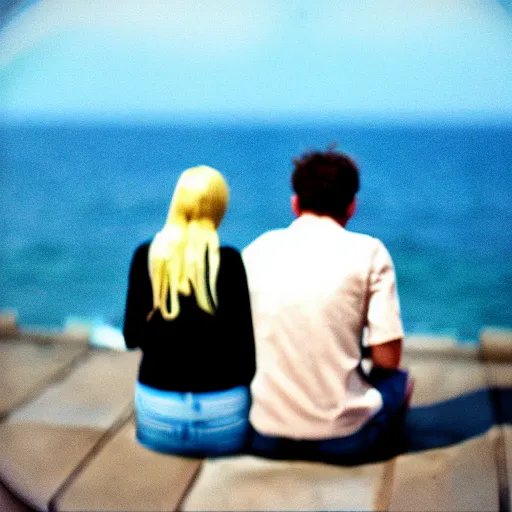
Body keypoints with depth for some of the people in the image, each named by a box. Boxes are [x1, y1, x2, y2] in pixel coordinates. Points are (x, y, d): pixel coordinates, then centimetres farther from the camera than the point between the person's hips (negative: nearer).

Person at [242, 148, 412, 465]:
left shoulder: (257, 249, 4)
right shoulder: (368, 251, -5)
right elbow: (388, 358, -8)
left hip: (265, 439, 3)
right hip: (343, 440, -2)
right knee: (400, 379, 28)